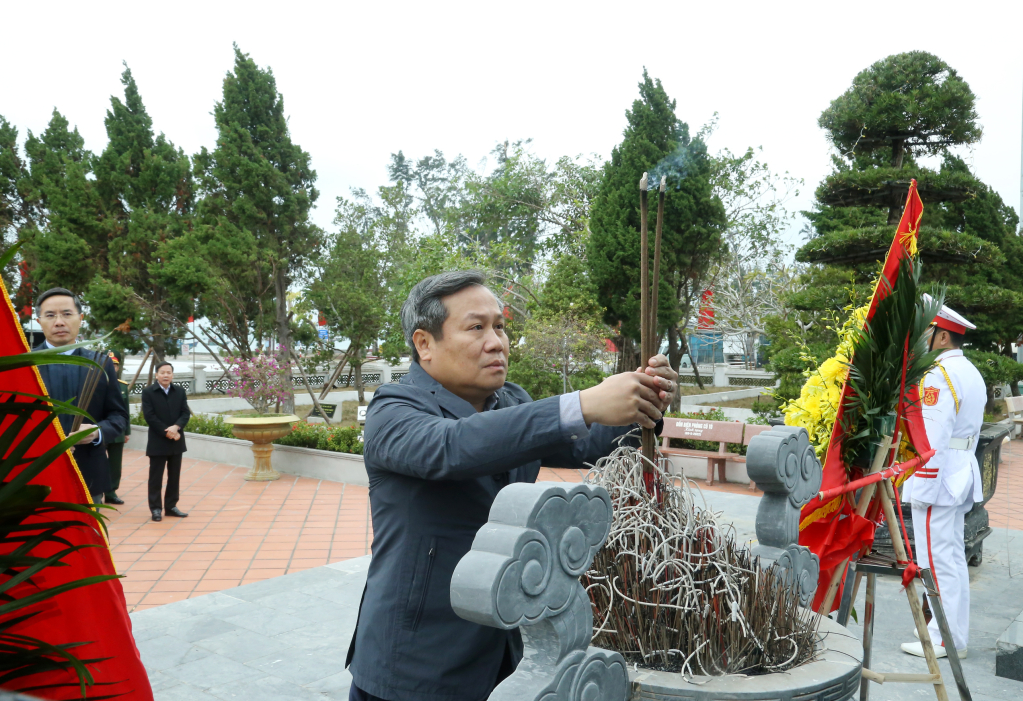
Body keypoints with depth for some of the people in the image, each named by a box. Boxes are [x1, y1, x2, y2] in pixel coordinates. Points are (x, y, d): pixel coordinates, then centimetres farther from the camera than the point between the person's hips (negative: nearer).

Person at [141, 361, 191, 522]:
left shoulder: (180, 391, 8)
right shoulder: (148, 392, -5)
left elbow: (186, 413, 2)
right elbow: (149, 416, -11)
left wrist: (176, 427, -17)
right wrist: (166, 432, -17)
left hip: (177, 442, 4)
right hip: (157, 443, -4)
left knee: (174, 476, 10)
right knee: (156, 477, 2)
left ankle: (171, 506, 20)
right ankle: (156, 508, 9)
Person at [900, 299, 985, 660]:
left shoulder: (938, 375, -18)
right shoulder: (971, 372, 14)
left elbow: (932, 438, -22)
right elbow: (973, 430, 18)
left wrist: (923, 488, -19)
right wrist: (960, 475, 22)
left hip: (937, 474, -10)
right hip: (963, 470, 10)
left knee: (937, 558, -3)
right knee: (953, 555, 16)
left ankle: (945, 640, 4)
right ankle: (954, 630, 25)